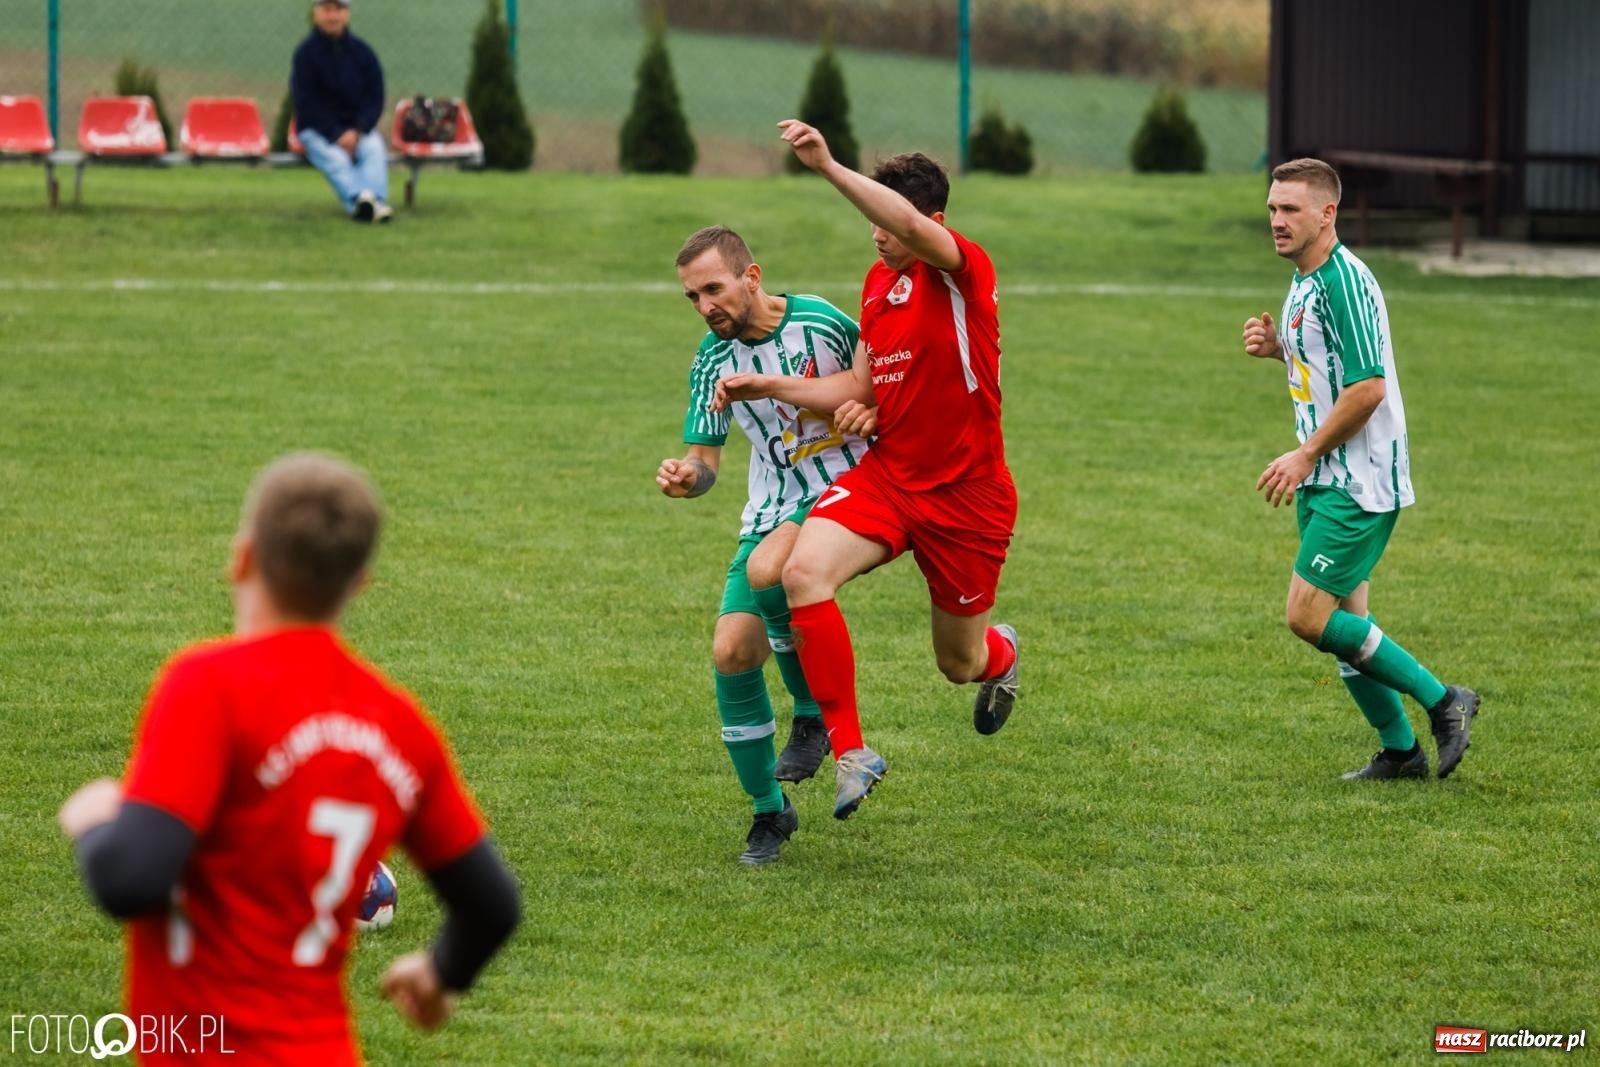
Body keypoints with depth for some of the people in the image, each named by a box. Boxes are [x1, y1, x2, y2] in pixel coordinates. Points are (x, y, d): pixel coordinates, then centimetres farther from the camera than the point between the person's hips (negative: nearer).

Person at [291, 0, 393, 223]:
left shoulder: (363, 52, 8)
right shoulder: (305, 53, -2)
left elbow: (375, 99, 5)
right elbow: (307, 104, -6)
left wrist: (357, 132, -13)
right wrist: (337, 136, -17)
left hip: (358, 128, 2)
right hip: (317, 130, -2)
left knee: (375, 149, -29)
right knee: (335, 158, -33)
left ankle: (375, 199, -54)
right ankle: (356, 201, -58)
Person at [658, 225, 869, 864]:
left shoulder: (820, 322, -12)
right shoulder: (713, 361, 1)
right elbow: (705, 459, 5)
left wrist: (869, 413, -20)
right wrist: (687, 476, -19)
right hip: (772, 512, 5)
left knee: (766, 570, -33)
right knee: (732, 649, -8)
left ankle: (814, 716, -9)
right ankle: (769, 811, 10)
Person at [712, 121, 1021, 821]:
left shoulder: (962, 272, -17)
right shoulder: (879, 282, 8)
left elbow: (912, 224, -40)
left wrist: (828, 167, -48)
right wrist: (770, 387, 6)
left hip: (967, 495, -6)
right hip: (885, 474, 6)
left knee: (960, 664, 11)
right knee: (804, 572, -25)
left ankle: (1001, 654, 53)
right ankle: (849, 752, -18)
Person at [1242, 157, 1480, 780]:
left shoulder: (1343, 280, -19)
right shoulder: (1305, 281, 13)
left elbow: (1368, 386, -23)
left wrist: (1304, 456, -17)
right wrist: (1275, 347, 6)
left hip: (1359, 482, -10)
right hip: (1324, 479, 10)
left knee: (1309, 617, -12)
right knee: (1341, 622, 9)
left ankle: (1442, 702, -2)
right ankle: (1400, 751, 17)